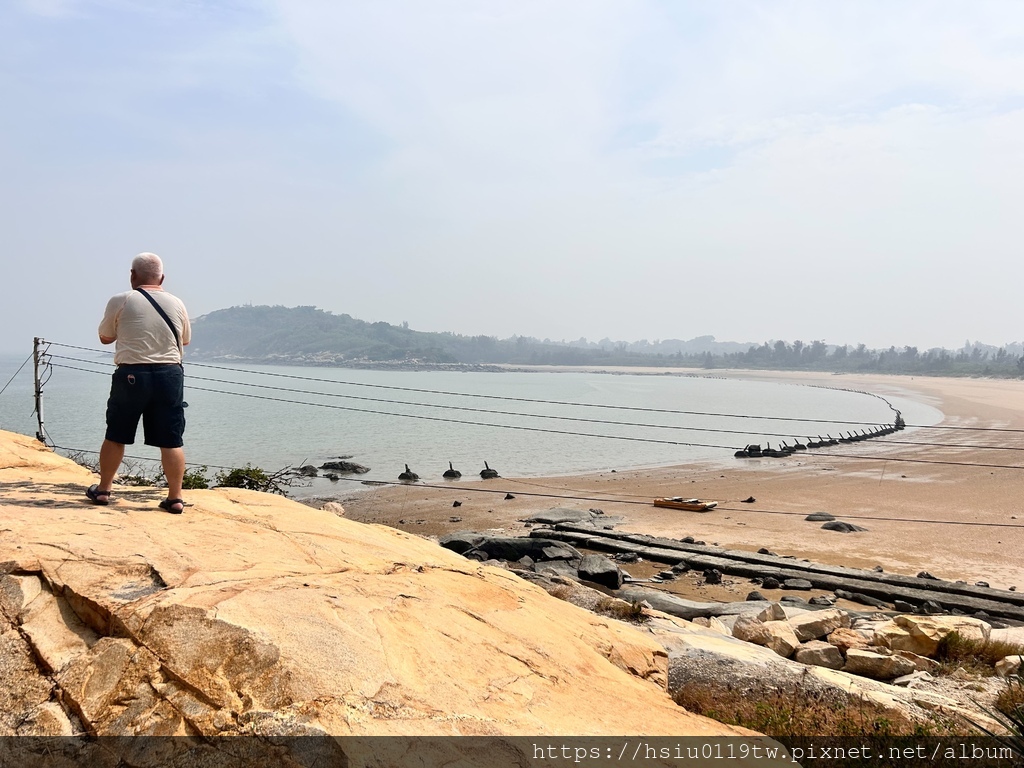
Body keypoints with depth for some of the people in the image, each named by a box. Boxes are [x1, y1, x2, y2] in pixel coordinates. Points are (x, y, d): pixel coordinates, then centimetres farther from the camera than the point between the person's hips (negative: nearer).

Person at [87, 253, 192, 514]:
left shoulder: (121, 301, -3)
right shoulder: (176, 304, 5)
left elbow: (105, 337, 10)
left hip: (131, 374, -1)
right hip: (170, 375, 1)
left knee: (115, 435, 14)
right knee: (172, 441, 3)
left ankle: (103, 489, 26)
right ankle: (175, 497, 4)